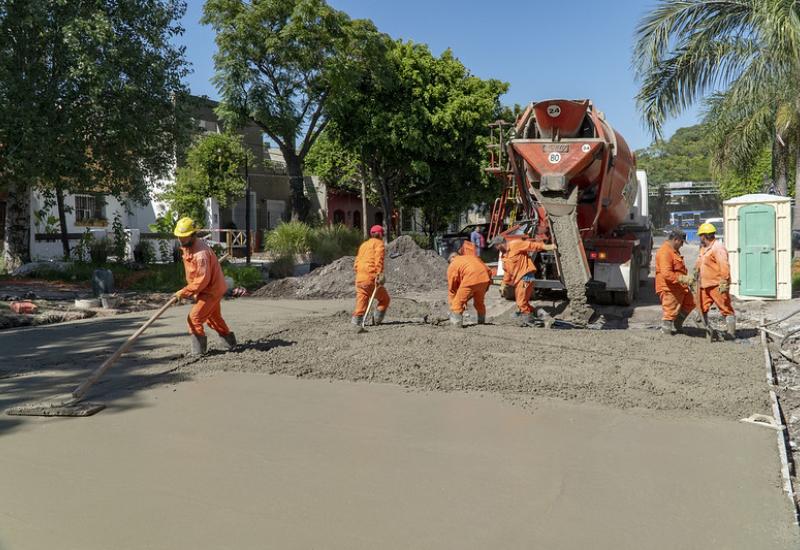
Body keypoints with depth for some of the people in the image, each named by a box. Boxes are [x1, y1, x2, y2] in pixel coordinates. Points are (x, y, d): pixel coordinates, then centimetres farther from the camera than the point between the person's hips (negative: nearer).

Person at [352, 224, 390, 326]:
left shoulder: (363, 244, 24)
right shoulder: (379, 244, 2)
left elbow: (357, 262, 20)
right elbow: (378, 260, -14)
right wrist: (379, 274, -21)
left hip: (359, 279, 6)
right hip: (371, 278, -6)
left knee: (361, 303, 6)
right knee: (384, 299, 12)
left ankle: (356, 320, -8)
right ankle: (377, 319, 2)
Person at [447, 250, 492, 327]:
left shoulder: (452, 266, 20)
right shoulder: (472, 257, 35)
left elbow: (451, 287, 20)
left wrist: (452, 303, 27)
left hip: (470, 280, -6)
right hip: (485, 278, 6)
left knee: (457, 303, 8)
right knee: (479, 302, 26)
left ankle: (456, 323, 3)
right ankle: (482, 322, 35)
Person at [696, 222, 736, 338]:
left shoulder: (718, 247, -15)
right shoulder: (704, 248, 16)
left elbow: (724, 265, -23)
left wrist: (724, 281, -29)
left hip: (717, 285, -10)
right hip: (705, 285, 10)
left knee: (725, 308, -4)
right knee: (702, 307, 11)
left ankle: (731, 332, -1)